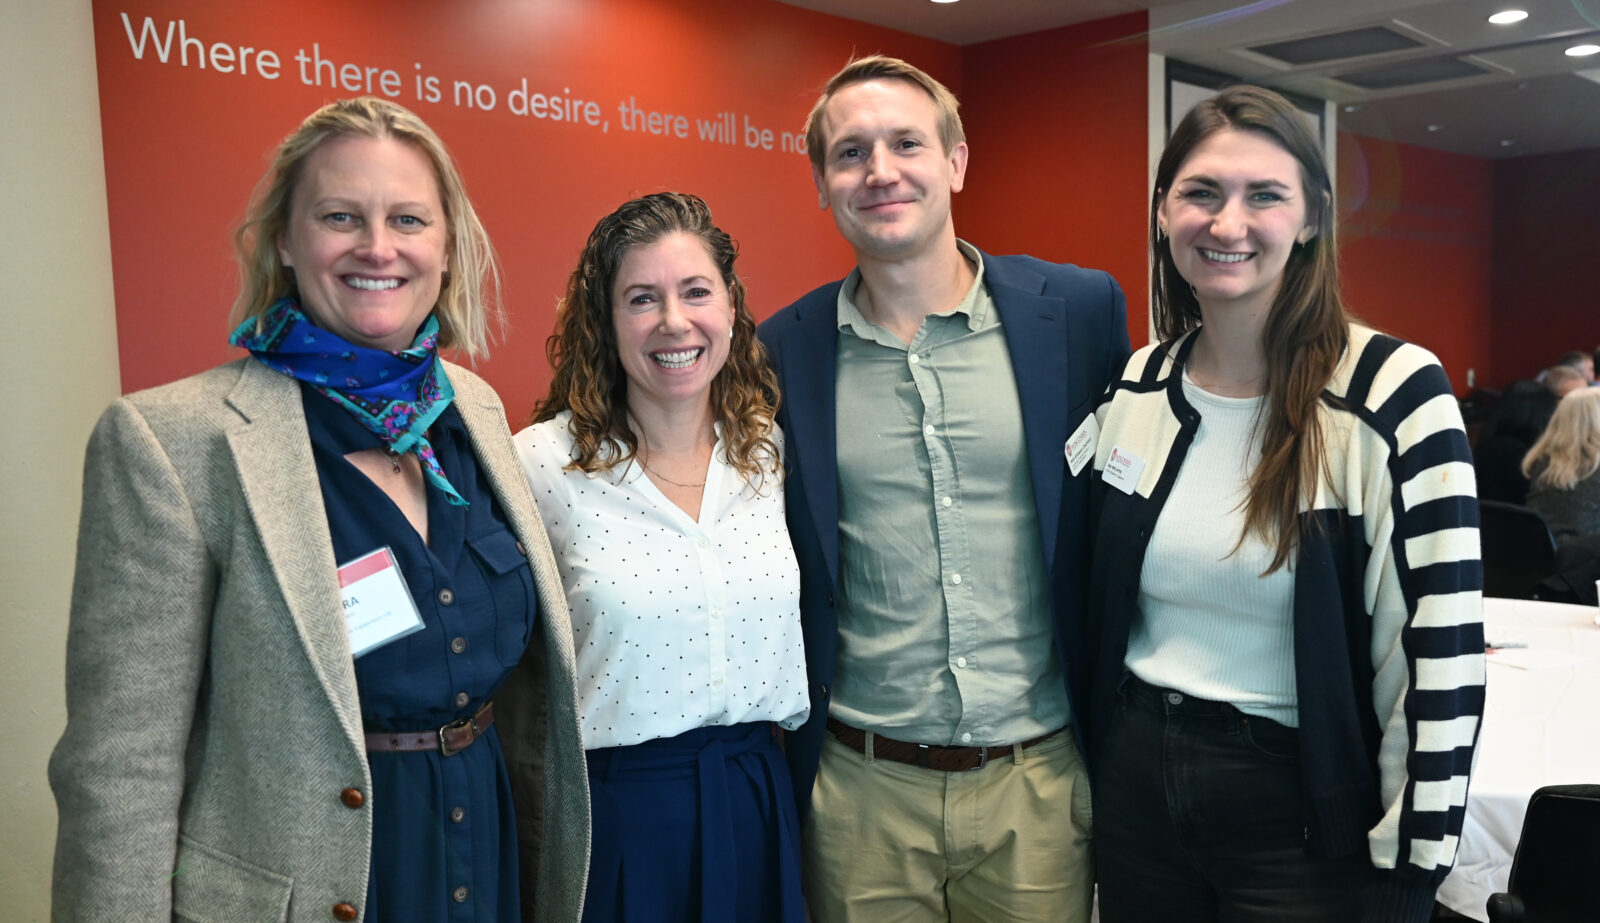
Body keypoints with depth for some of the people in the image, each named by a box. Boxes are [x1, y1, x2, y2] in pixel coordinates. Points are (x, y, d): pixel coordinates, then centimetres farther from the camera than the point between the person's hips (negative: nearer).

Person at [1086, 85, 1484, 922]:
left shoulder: (1396, 395, -15)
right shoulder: (1130, 390, 0)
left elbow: (1443, 658, -13)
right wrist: (1086, 769, 11)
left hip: (1304, 810, -4)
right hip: (1134, 784, 5)